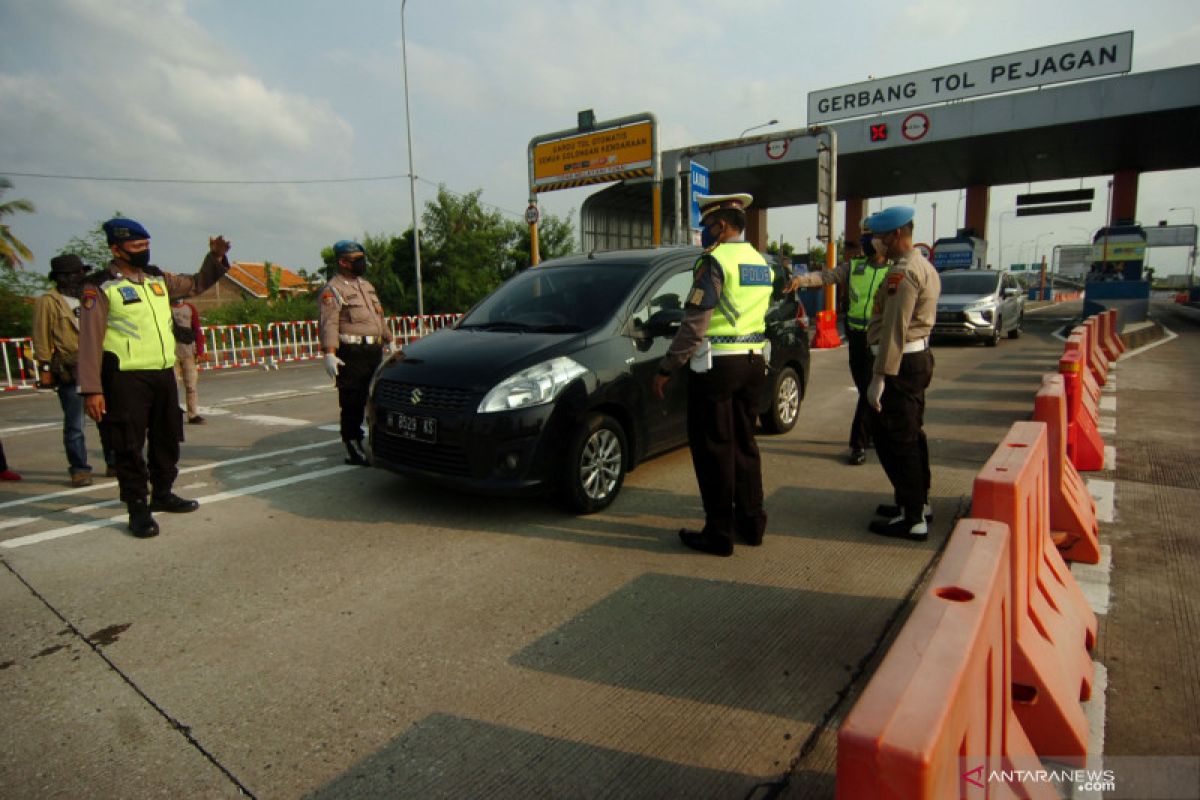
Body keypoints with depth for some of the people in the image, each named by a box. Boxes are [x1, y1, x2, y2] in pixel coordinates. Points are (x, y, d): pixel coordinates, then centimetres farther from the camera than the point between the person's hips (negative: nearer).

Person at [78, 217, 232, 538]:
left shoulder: (158, 279, 10)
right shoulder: (100, 287, -8)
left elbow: (196, 284, 26)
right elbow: (90, 341, -10)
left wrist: (216, 257, 6)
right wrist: (91, 389, -15)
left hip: (164, 374, 7)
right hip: (127, 379, -7)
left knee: (167, 439, 16)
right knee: (130, 446, -1)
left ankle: (162, 494, 32)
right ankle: (138, 508, 9)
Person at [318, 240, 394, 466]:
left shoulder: (366, 285, 20)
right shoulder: (332, 290, -6)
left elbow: (380, 317, 27)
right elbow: (328, 324, -16)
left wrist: (388, 341, 25)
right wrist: (329, 354, -25)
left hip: (374, 351, 8)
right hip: (352, 354, -8)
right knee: (352, 404, -5)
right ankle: (353, 449, 1)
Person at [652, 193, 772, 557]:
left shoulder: (715, 261, -13)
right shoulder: (760, 262, 14)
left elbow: (694, 324, -18)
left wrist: (666, 369, -13)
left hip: (716, 366, -8)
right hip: (753, 363, 8)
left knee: (712, 449, 1)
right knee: (744, 444, 17)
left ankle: (720, 533, 8)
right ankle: (752, 523, 25)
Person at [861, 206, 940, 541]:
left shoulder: (903, 272, -18)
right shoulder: (924, 266, 17)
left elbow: (894, 329, -23)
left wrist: (879, 377, -23)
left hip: (901, 363, -11)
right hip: (919, 356, 11)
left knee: (894, 441, -5)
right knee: (911, 435, 19)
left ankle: (912, 519, 2)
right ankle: (918, 502, 31)